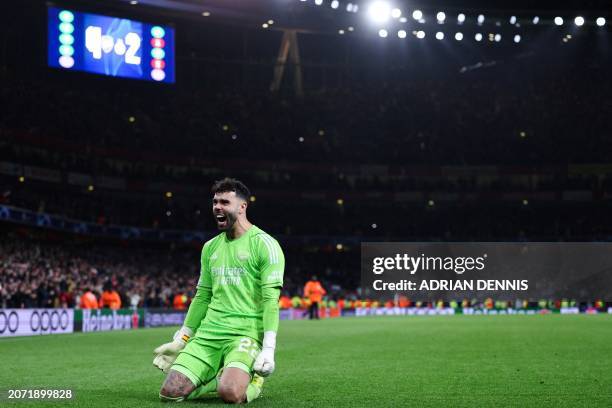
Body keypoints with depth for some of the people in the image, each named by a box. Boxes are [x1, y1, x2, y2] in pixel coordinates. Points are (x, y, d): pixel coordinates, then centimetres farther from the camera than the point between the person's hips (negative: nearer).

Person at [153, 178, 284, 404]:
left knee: (230, 393, -30)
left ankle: (252, 381, 6)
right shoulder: (210, 247, 17)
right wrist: (181, 339, 18)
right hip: (208, 333, 6)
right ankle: (222, 376, 14)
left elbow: (270, 300, -11)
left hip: (246, 333, -6)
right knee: (170, 392, -10)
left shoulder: (264, 244, -4)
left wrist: (268, 349, -19)